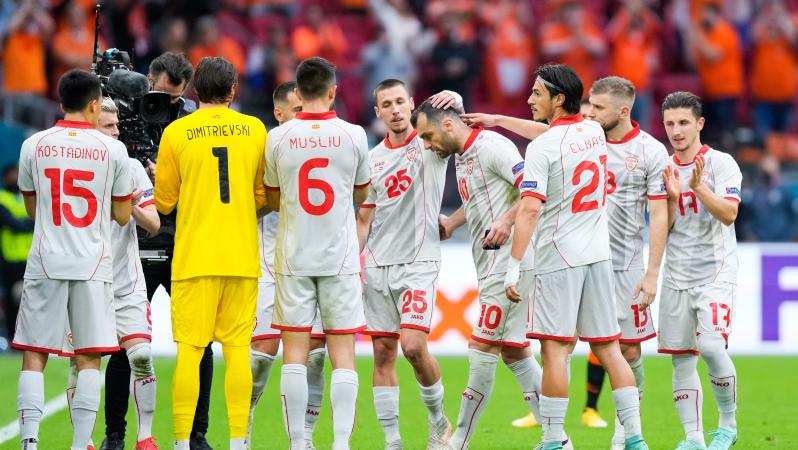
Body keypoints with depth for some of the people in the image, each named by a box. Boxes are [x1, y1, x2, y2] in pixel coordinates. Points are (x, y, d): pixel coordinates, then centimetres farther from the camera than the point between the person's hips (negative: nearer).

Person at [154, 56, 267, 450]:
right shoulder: (255, 130, 4)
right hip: (242, 257, 2)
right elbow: (264, 196, 12)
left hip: (194, 256, -2)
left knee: (189, 350, -1)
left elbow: (164, 202, 4)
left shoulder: (176, 132, -2)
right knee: (237, 348, 4)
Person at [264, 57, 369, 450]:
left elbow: (273, 199, 10)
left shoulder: (278, 138, -3)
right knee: (343, 355, 2)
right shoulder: (352, 135, -4)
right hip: (340, 258, 0)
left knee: (295, 354, 3)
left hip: (293, 258, 1)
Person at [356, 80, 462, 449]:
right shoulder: (372, 159, 12)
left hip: (419, 261, -4)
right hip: (377, 266, 4)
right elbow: (364, 219, 15)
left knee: (413, 346, -16)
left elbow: (453, 115, -14)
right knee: (383, 352, 1)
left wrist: (452, 98, -37)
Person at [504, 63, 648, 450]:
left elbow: (531, 209, -17)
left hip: (558, 259, -7)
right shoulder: (595, 133, 10)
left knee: (555, 349, -5)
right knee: (608, 349, 8)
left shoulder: (542, 147, -12)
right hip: (598, 255, 7)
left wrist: (514, 266, -15)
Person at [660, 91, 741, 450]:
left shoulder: (721, 164, -3)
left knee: (711, 346, -20)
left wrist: (699, 187, -25)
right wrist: (673, 196, -9)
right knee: (681, 357, 1)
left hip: (715, 272, -5)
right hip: (677, 277, 5)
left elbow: (729, 213, -14)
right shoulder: (664, 170, 10)